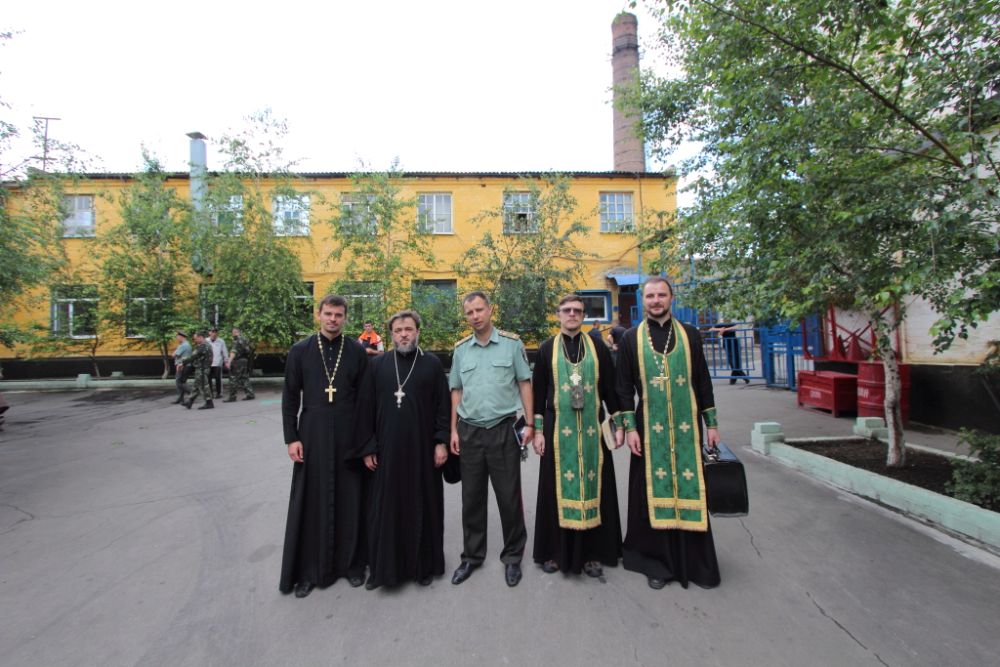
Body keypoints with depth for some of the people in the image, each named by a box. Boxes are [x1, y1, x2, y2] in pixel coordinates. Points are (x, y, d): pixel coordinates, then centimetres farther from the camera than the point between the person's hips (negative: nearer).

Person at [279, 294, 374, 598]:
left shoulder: (357, 351, -1)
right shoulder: (300, 351, 1)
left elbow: (365, 398, 0)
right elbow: (289, 397, 3)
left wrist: (364, 440, -3)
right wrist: (291, 438, -4)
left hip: (348, 436, 0)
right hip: (312, 435, 1)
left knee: (349, 500, 9)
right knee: (310, 501, 9)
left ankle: (351, 562, 27)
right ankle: (307, 570, 27)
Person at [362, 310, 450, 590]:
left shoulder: (432, 364, -1)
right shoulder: (377, 364, 3)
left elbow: (443, 406, 0)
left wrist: (441, 441, -6)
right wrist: (368, 447, 1)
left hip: (423, 448, -1)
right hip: (387, 448, 1)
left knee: (422, 506, 10)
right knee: (385, 508, 10)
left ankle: (424, 564, 29)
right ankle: (384, 566, 29)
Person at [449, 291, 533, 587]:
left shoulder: (512, 343, -3)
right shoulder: (461, 349, 5)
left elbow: (524, 383, -1)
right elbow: (456, 391, 9)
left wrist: (529, 423, -6)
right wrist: (453, 430, 5)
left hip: (503, 429, -2)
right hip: (469, 431, 3)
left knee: (509, 496, 7)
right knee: (472, 497, 13)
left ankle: (512, 556, 28)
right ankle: (472, 556, 32)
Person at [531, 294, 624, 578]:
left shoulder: (599, 349, 4)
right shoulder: (546, 350, 3)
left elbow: (611, 389, 7)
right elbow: (538, 393, 3)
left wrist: (618, 425, 2)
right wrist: (538, 430, -1)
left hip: (592, 430, 1)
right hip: (558, 431, -1)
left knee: (593, 487, 8)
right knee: (558, 488, 7)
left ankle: (592, 553, 23)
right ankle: (555, 551, 23)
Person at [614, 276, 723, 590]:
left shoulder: (690, 335, 5)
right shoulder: (631, 338, 1)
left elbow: (703, 382, 8)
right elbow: (624, 387, 1)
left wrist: (712, 424, 6)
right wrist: (629, 427, -5)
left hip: (687, 427, 1)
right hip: (650, 429, -1)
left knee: (689, 490, 8)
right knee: (654, 491, 7)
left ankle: (696, 562, 26)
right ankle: (657, 561, 24)